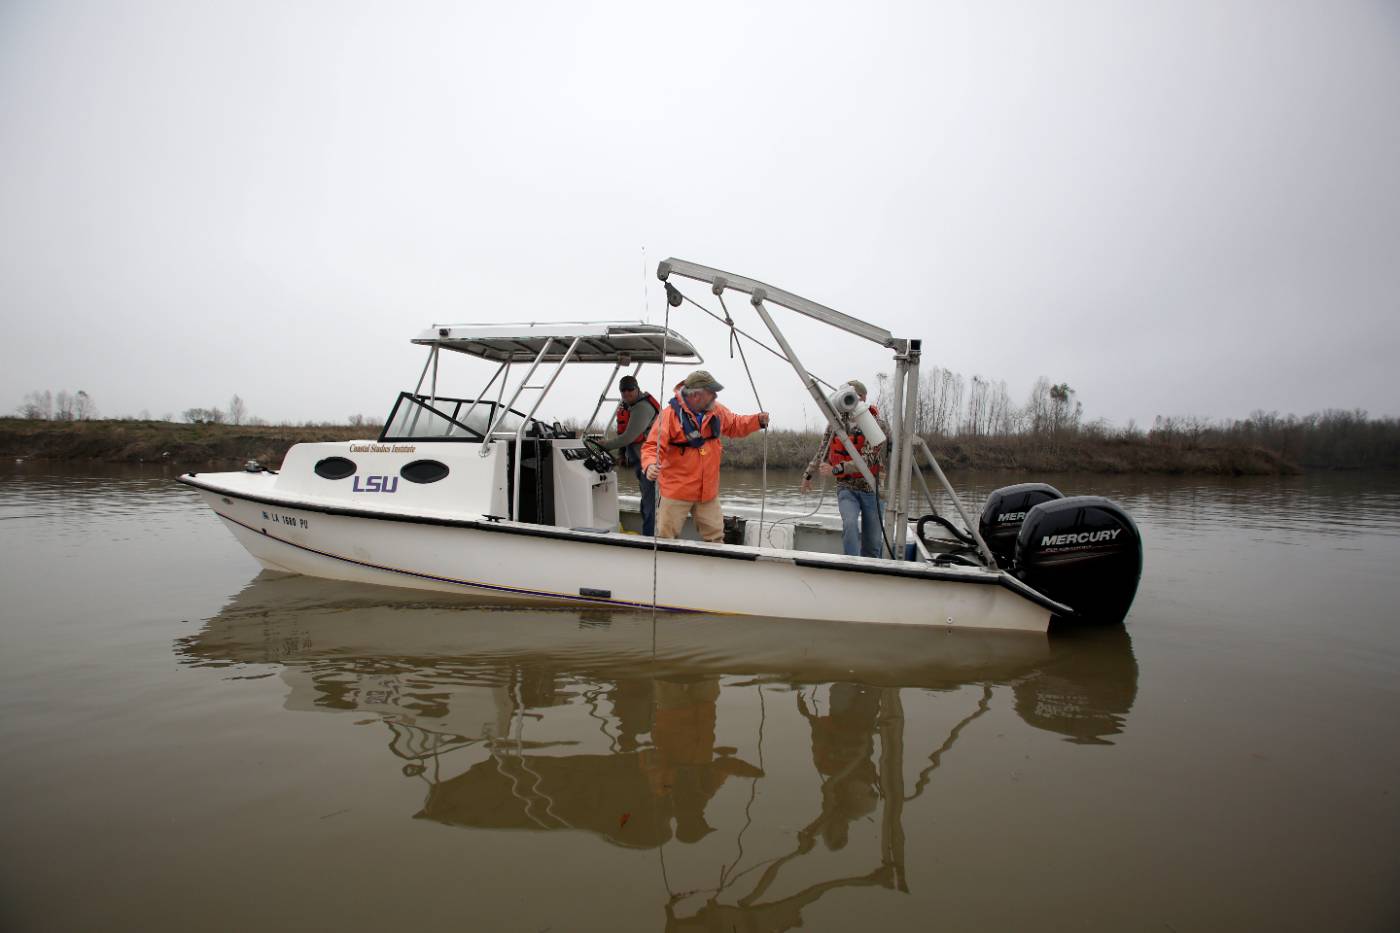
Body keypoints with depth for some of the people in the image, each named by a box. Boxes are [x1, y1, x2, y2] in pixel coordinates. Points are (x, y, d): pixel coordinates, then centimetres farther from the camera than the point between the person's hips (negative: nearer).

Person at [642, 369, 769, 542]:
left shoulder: (716, 410, 3)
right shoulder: (669, 414, -17)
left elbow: (735, 425, 20)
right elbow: (653, 446, -20)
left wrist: (758, 420, 5)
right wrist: (651, 465, -40)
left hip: (708, 491, 5)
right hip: (677, 490, -5)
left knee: (715, 537, 13)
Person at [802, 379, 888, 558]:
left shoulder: (877, 426, -13)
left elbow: (868, 460, -24)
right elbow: (822, 452, 15)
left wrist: (836, 469, -32)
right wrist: (808, 474, 23)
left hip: (872, 489, -2)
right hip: (846, 487, 2)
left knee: (872, 544, 4)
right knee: (850, 524, -27)